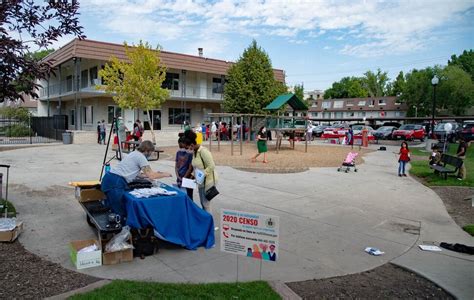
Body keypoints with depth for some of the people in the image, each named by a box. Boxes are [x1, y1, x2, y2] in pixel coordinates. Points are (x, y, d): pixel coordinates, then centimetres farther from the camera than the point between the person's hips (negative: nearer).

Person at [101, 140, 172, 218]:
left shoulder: (135, 154, 20)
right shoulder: (141, 156, -6)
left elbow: (137, 174, 28)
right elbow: (151, 176, -8)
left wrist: (155, 173, 28)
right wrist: (164, 174, 8)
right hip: (115, 183, -9)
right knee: (122, 213, -6)